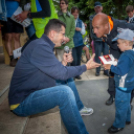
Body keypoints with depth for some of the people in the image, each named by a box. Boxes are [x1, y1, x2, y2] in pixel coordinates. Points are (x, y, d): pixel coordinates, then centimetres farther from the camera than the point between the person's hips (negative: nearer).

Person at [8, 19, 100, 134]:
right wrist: (86, 67, -9)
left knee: (67, 80, 15)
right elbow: (62, 74, -21)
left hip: (35, 91, 10)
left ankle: (78, 109, 29)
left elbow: (56, 72, 13)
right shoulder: (40, 47, -22)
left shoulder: (44, 46, 10)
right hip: (22, 102, -10)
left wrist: (64, 62, -1)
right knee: (65, 92, -29)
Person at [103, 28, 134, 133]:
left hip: (123, 86, -10)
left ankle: (119, 125, 23)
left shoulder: (126, 56, -27)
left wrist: (111, 67, -18)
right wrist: (117, 63, 5)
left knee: (120, 105, 6)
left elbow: (121, 71, -29)